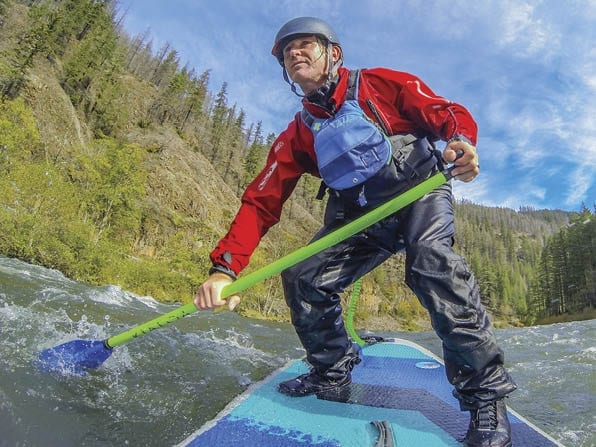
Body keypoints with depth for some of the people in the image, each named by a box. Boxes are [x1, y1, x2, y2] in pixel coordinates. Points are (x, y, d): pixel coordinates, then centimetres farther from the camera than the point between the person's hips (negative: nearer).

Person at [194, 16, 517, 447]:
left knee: (432, 262, -31)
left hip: (418, 192, -3)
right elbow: (261, 202, -4)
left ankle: (486, 393, -16)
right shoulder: (297, 136, 6)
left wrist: (462, 143, -30)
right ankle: (334, 371, 13)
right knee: (304, 278, -11)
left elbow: (447, 113, -3)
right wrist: (224, 267, -17)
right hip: (356, 214, 4)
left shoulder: (380, 84, 0)